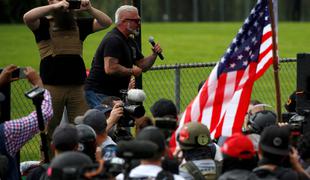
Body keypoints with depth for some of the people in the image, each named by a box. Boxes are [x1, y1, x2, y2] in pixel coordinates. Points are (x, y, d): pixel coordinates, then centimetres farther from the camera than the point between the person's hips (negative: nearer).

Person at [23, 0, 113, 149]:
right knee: (49, 132, -3)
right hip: (52, 86, -4)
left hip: (77, 86, 4)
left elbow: (106, 22, 13)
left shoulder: (79, 24, 18)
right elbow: (27, 17, -16)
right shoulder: (44, 24, 5)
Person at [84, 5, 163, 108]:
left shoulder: (130, 41, 16)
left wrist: (154, 54, 2)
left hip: (116, 94, 10)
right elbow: (110, 69, -30)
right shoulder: (113, 40, -18)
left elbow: (142, 66, 19)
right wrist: (131, 71, -17)